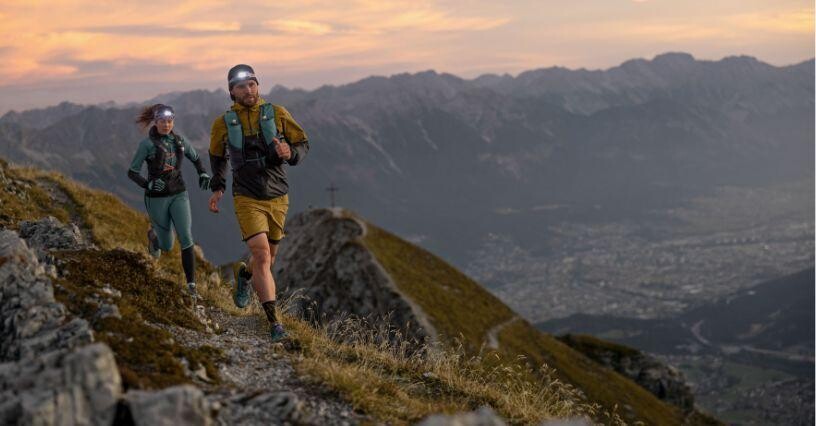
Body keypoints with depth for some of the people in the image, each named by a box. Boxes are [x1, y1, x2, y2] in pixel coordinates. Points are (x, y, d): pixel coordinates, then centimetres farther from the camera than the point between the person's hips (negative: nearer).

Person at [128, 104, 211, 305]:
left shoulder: (180, 141, 1)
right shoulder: (147, 143, -11)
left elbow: (196, 158, 18)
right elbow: (132, 172, -9)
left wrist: (203, 173, -3)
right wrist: (148, 184, -28)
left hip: (179, 195, 3)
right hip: (157, 198, -2)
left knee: (186, 239, -14)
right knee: (167, 246, 8)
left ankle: (191, 286, -13)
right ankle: (153, 235, 46)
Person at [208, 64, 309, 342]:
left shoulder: (277, 114, -1)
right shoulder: (223, 123, 1)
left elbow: (303, 144, 3)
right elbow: (217, 155, 19)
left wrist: (290, 153, -19)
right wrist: (218, 188, 11)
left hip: (278, 197, 2)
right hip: (247, 199, -2)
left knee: (268, 259, 14)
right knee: (261, 256, -16)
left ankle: (243, 274, 50)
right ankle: (274, 322, -11)